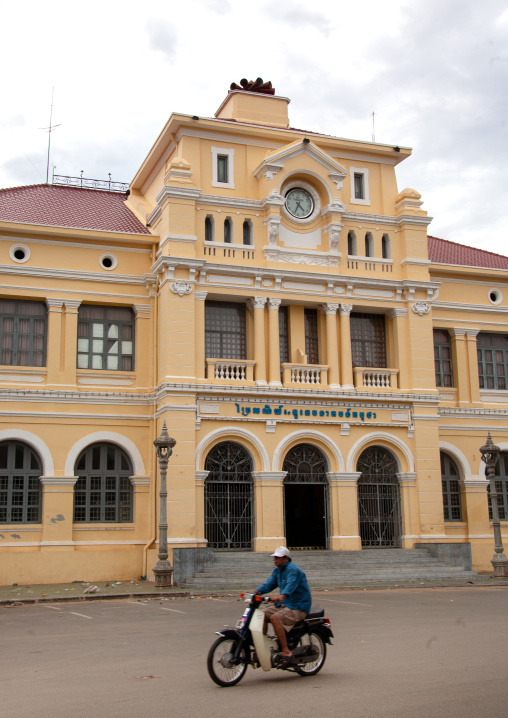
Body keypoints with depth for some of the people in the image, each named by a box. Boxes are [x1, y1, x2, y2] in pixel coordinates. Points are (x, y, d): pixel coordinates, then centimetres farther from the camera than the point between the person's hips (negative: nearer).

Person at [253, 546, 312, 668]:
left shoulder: (293, 570, -17)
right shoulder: (277, 570, 13)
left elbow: (291, 585, -34)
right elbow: (269, 583, 6)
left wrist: (281, 597, -52)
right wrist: (255, 592, -12)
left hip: (298, 606, -9)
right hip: (283, 603, 9)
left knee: (275, 618, -29)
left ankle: (286, 652, -25)